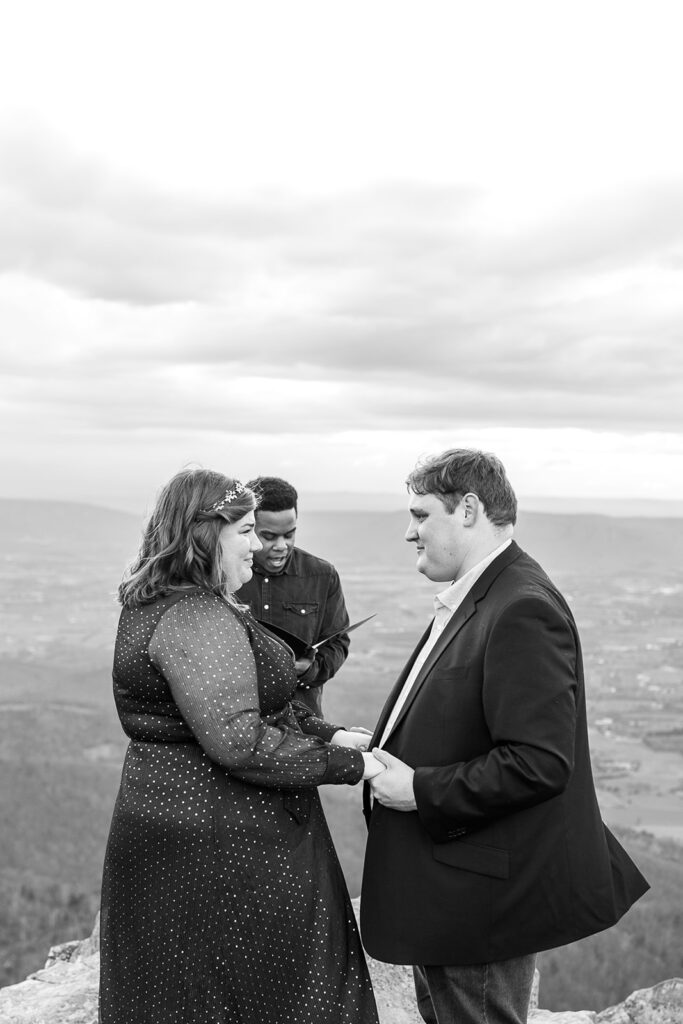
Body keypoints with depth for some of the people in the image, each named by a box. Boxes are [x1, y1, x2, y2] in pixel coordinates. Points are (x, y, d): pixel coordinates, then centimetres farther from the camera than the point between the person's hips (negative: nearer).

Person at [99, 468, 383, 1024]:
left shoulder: (158, 604, 12)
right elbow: (237, 742, -29)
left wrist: (327, 733, 5)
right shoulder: (198, 618, -22)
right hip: (215, 848, -10)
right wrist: (346, 763, -20)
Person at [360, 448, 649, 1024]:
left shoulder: (524, 610, -24)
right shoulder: (473, 598, 8)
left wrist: (421, 791, -21)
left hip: (485, 891, -10)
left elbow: (538, 764, -29)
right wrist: (389, 751, 2)